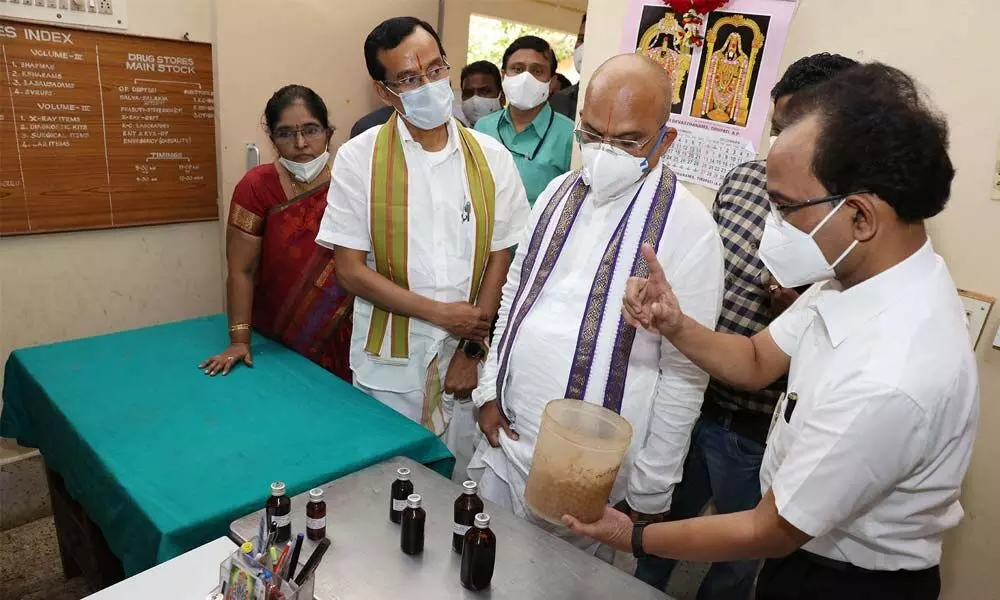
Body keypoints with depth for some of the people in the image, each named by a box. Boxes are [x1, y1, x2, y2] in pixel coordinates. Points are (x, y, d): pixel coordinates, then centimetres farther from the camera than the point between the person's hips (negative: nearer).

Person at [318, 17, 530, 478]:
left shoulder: (491, 158, -1)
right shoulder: (358, 159, -7)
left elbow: (500, 258, 0)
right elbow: (350, 270, -8)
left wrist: (474, 348, -5)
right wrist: (441, 314, -13)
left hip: (469, 359, 2)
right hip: (390, 365, -1)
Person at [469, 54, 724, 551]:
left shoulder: (688, 229, -15)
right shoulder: (558, 193, 2)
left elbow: (686, 374, -12)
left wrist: (651, 491, -7)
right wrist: (489, 389, 6)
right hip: (505, 442, 5)